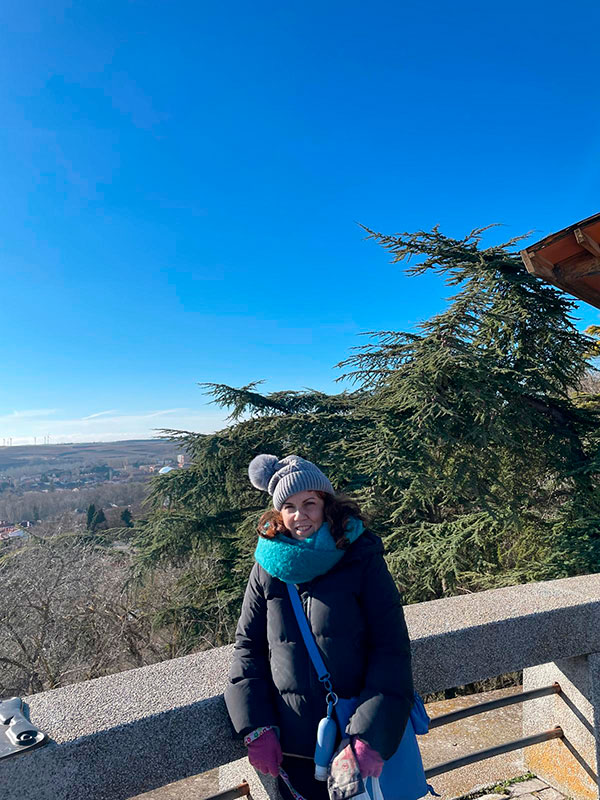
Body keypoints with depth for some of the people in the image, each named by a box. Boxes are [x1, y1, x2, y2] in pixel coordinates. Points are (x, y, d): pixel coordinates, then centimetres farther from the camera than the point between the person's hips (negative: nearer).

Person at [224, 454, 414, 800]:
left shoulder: (362, 560, -11)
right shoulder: (268, 569, -3)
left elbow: (392, 648, -12)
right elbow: (248, 648, 3)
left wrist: (371, 736, -18)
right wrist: (257, 729, -5)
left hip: (355, 737, -1)